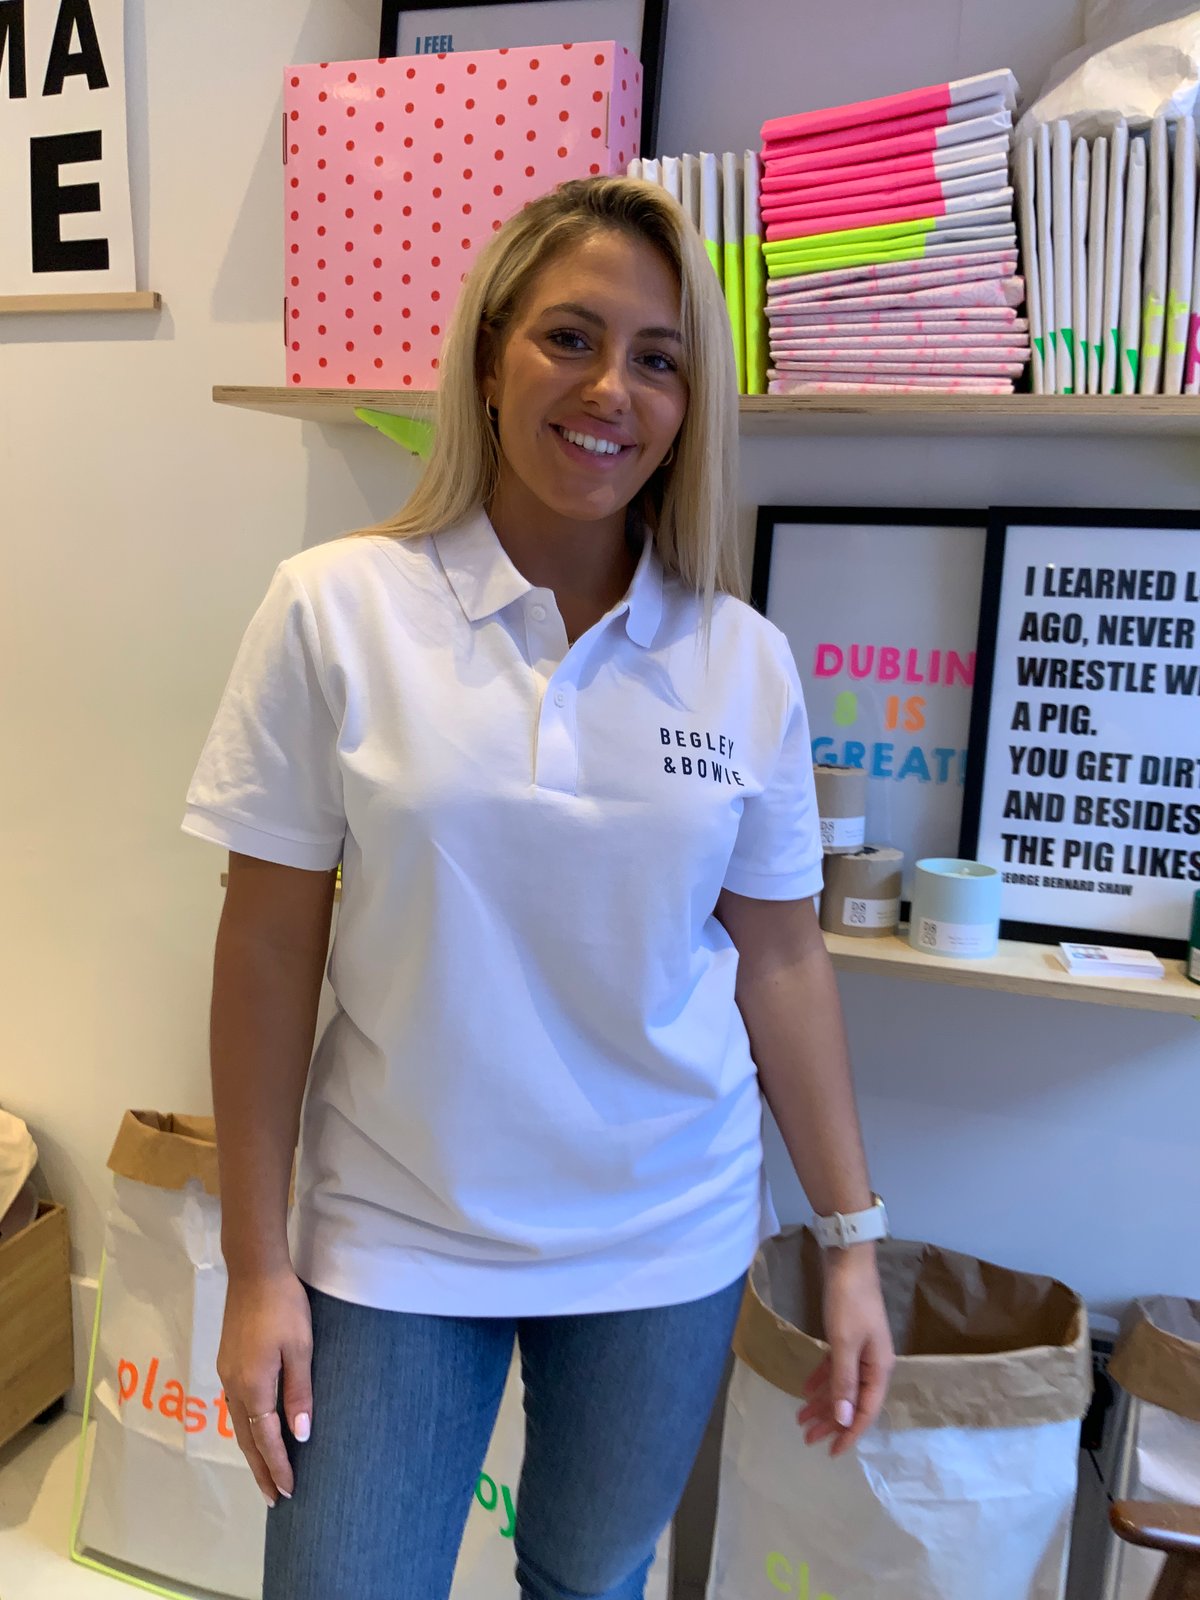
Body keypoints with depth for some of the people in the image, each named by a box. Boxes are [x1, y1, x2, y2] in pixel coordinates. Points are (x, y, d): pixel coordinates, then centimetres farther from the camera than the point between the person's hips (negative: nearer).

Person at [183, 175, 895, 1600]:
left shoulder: (745, 660, -5)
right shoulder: (336, 610, -11)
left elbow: (779, 955, 1)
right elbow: (269, 946, -7)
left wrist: (850, 1243, 4)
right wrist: (256, 1264, -4)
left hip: (669, 1242, 2)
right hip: (394, 1236, -1)